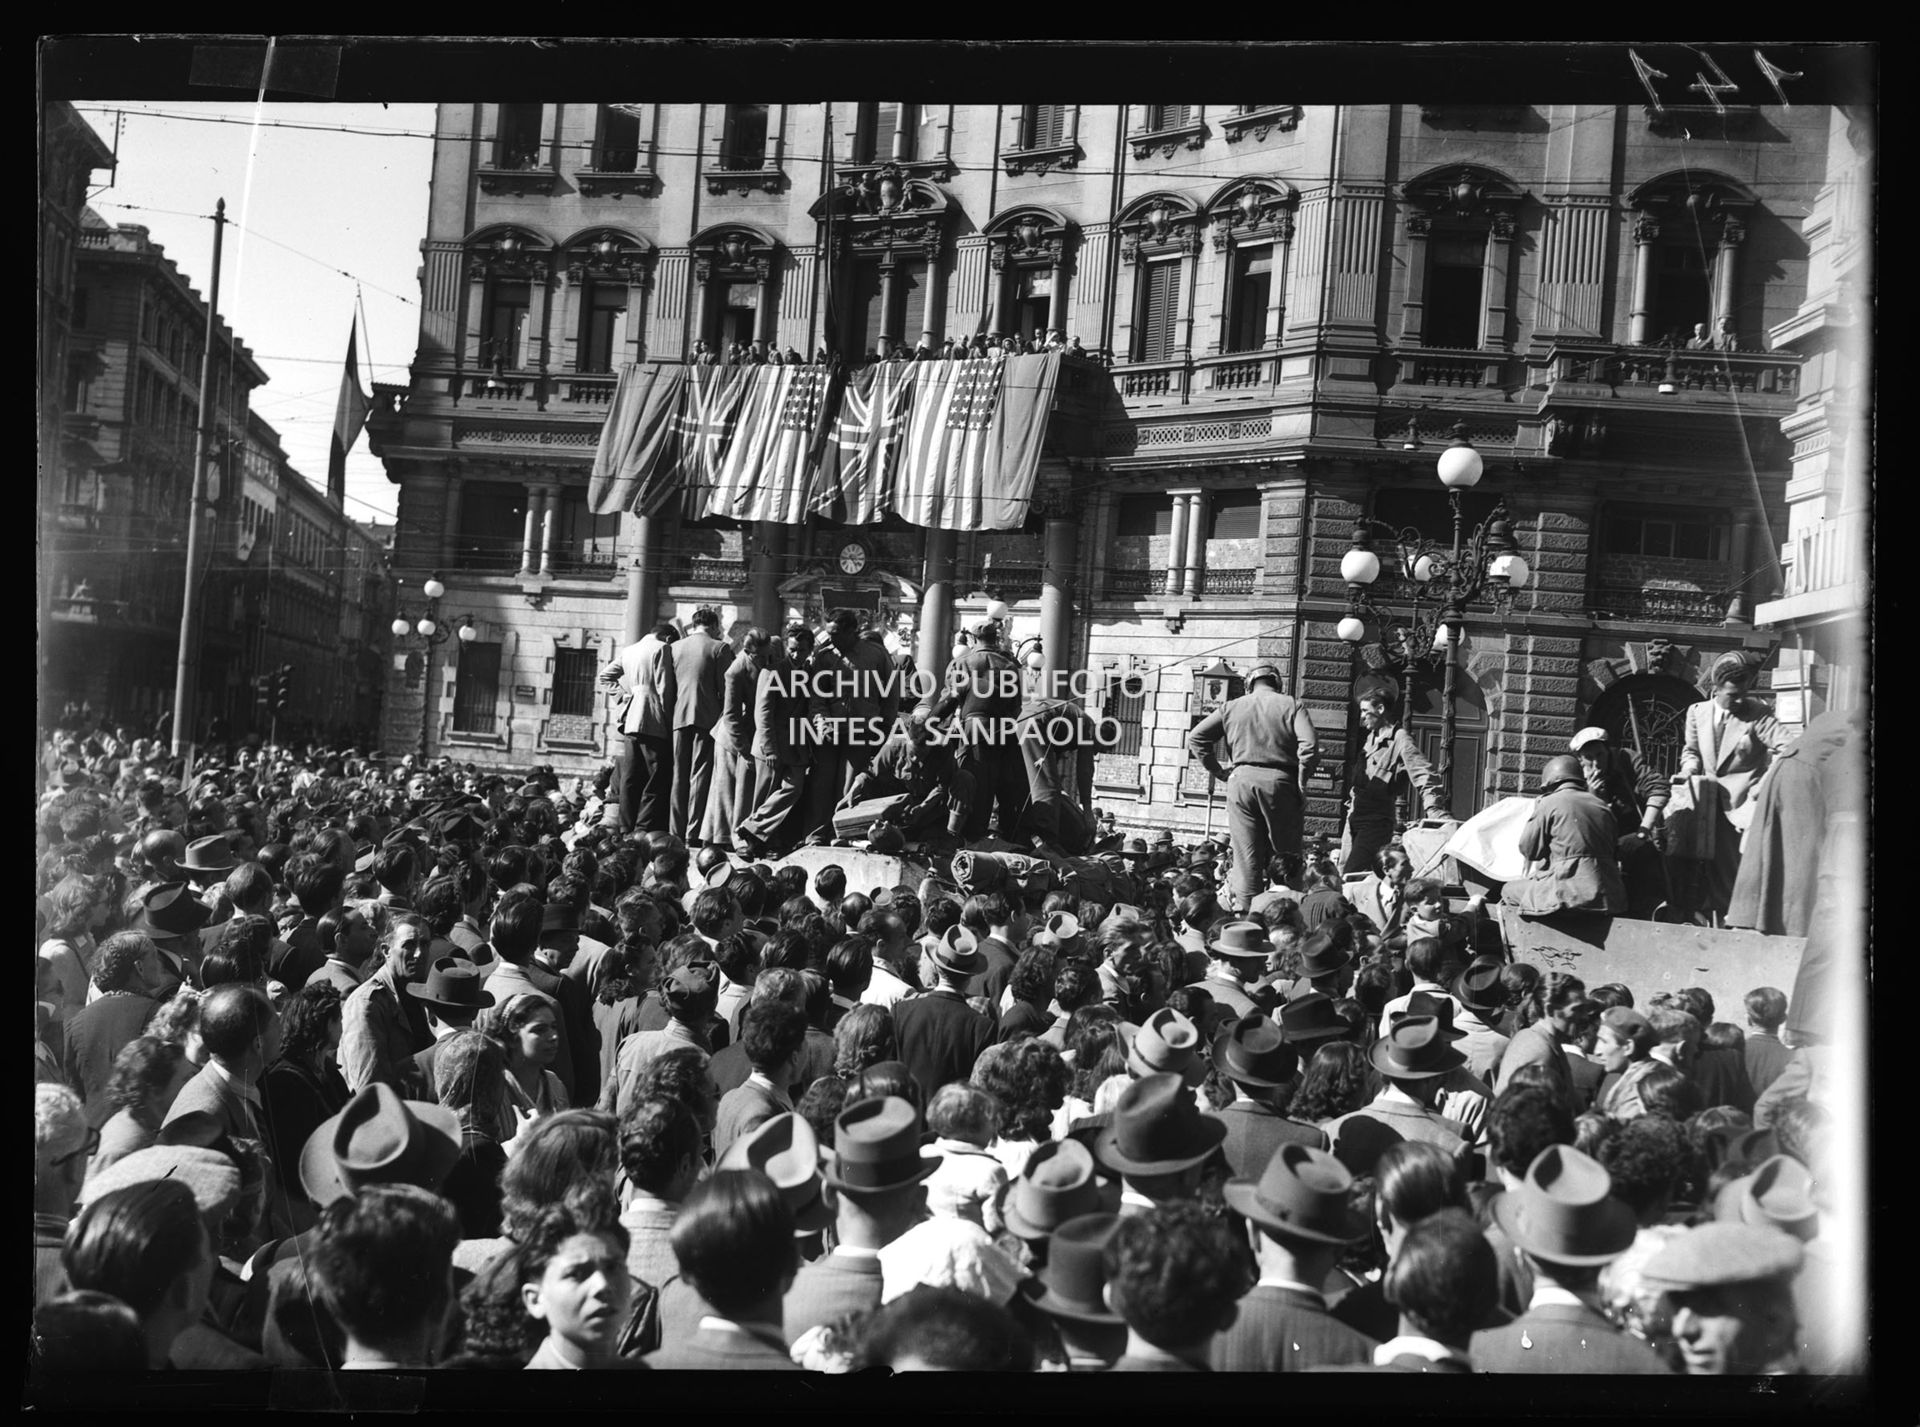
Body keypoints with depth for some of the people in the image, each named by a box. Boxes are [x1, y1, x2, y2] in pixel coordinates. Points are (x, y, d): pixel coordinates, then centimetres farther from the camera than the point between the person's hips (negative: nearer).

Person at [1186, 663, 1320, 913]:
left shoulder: (1231, 707, 11)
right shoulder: (1292, 705, 5)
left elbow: (1195, 738, 6)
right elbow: (1309, 745, -9)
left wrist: (1219, 770, 10)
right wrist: (1301, 782, 0)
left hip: (1241, 780, 2)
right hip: (1280, 780, -2)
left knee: (1245, 855, 5)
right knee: (1285, 853, 7)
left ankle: (1244, 910, 3)